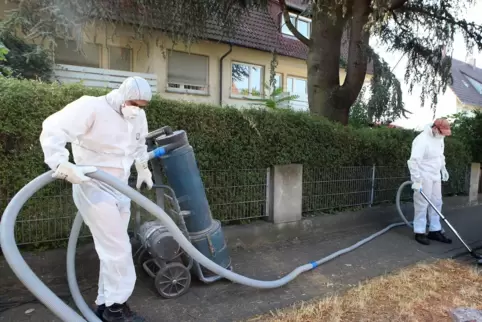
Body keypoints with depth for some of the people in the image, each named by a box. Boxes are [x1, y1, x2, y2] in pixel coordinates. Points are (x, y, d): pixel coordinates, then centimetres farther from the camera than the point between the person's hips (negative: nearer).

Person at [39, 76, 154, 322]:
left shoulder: (138, 116, 5)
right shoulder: (91, 107, -17)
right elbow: (52, 130, -22)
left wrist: (143, 169, 23)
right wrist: (62, 165, -33)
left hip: (120, 189, 8)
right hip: (93, 189, -8)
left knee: (113, 248, 14)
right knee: (118, 249, -5)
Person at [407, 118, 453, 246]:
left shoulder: (439, 138, 5)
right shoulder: (422, 140, -24)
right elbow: (414, 161, -29)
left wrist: (443, 168, 21)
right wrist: (416, 181, -30)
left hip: (435, 176, 9)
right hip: (424, 177, -9)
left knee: (436, 203, 13)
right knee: (422, 205, -2)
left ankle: (435, 231, 24)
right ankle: (419, 233, 8)